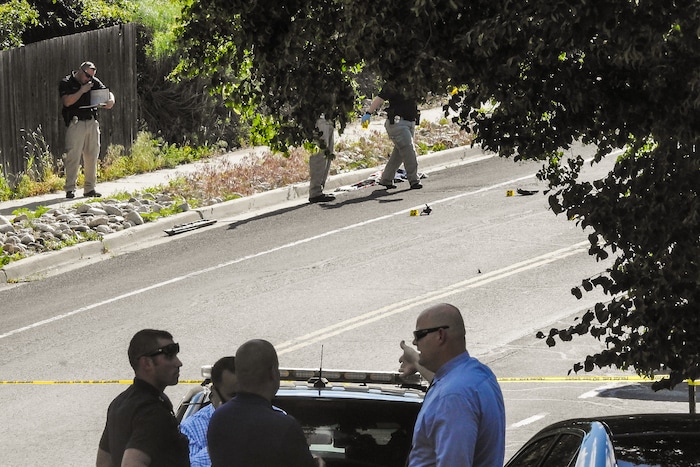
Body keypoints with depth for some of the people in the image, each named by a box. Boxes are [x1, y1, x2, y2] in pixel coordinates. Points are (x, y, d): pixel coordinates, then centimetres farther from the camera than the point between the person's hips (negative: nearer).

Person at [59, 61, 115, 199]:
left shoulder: (94, 82, 15)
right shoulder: (66, 83, 0)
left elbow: (107, 92, 13)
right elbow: (67, 101, -13)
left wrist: (110, 101, -10)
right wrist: (82, 90, -11)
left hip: (92, 123, 5)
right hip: (75, 124, -5)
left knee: (92, 156, 6)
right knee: (73, 156, -9)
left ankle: (90, 188, 13)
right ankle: (70, 189, -7)